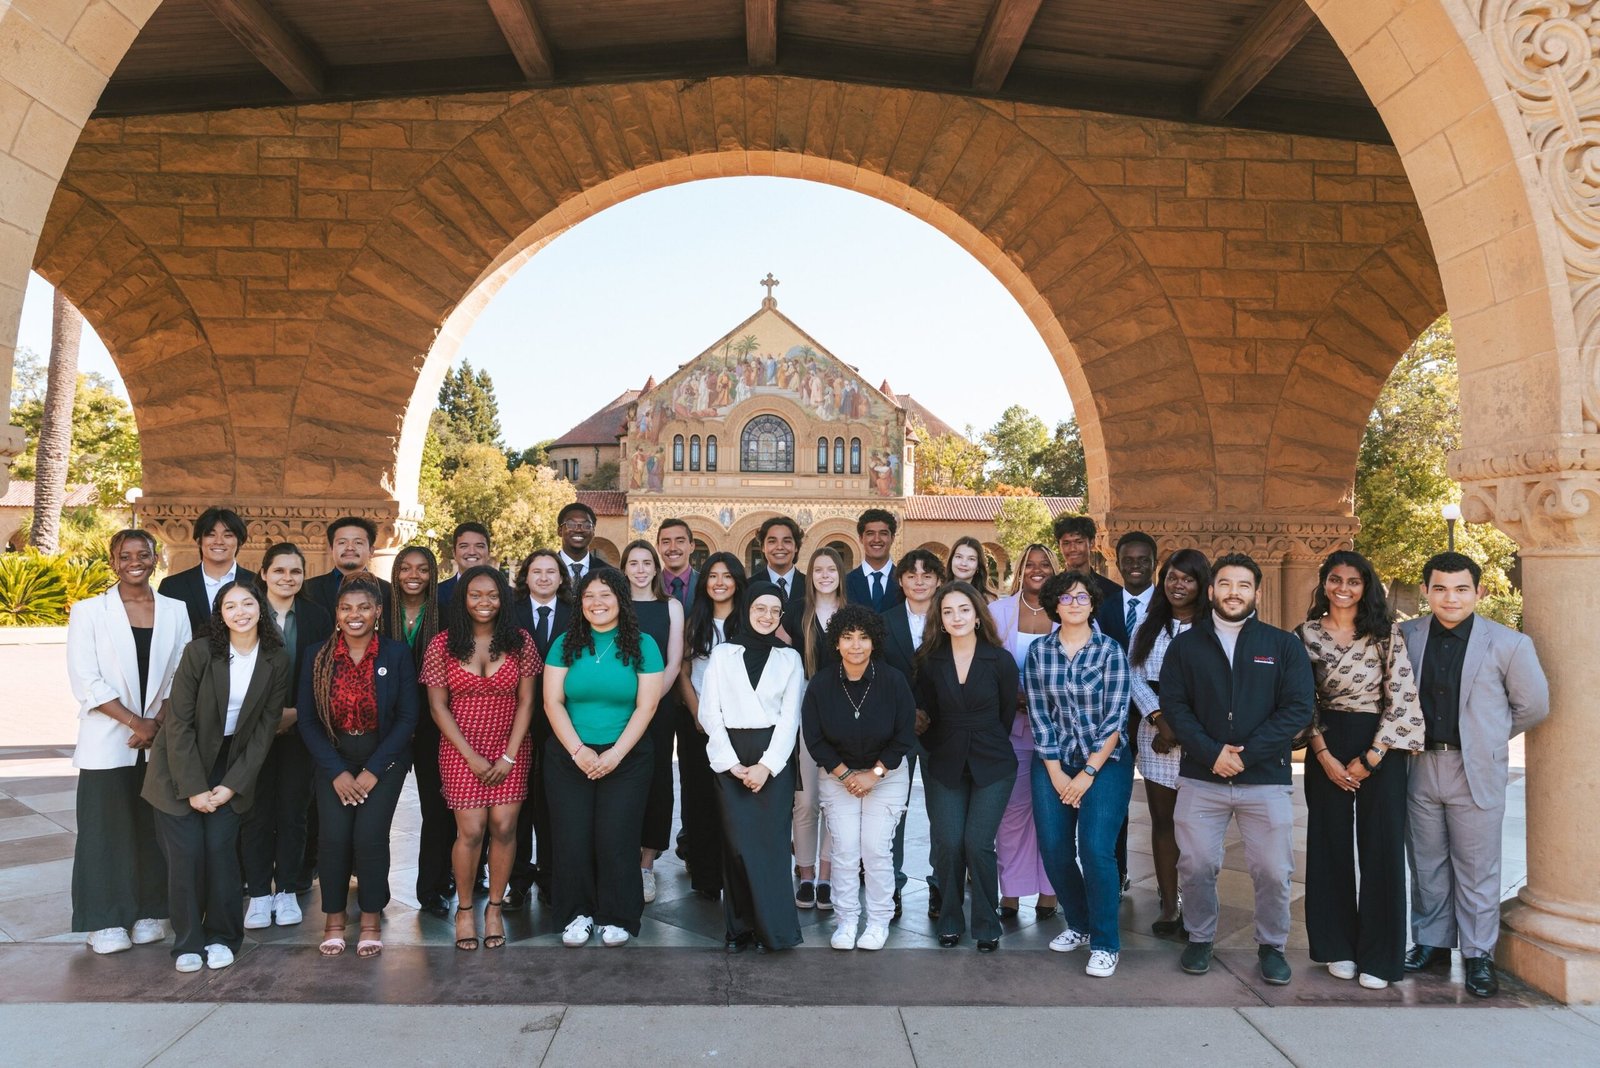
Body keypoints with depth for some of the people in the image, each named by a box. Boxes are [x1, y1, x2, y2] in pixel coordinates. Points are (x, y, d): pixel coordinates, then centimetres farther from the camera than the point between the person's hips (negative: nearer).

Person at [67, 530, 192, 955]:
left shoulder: (175, 611, 6)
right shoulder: (89, 611, -1)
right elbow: (85, 682, -7)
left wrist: (159, 723, -9)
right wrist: (134, 722, -12)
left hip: (162, 741, 2)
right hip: (107, 741, -2)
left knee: (154, 828, 7)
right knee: (107, 829, 3)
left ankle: (149, 912, 20)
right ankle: (106, 921, 15)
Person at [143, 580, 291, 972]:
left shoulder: (276, 661, -8)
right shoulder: (200, 651, -16)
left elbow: (265, 728, -3)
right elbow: (179, 722, -13)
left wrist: (231, 785, -8)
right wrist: (194, 788, -13)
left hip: (231, 763, 2)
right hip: (182, 763, -2)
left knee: (221, 847, -6)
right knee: (186, 851, -5)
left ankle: (222, 936, 12)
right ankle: (188, 941, 13)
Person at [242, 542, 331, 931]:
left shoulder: (318, 618, 2)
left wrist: (296, 714, -9)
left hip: (298, 728, 1)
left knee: (293, 811, 7)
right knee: (256, 812, 4)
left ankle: (287, 890, 19)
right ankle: (259, 894, 15)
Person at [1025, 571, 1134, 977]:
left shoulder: (1111, 651, -6)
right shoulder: (1038, 652, 1)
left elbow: (1115, 718, -8)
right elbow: (1038, 715, 0)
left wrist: (1088, 774, -11)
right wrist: (1056, 774, -5)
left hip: (1104, 761, -3)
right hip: (1052, 762, 3)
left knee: (1095, 849, -12)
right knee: (1054, 850, 2)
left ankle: (1106, 943, 5)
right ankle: (1078, 924, 26)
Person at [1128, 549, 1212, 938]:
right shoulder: (1148, 627, 12)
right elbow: (1136, 675, 4)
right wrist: (1161, 719, -11)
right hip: (1156, 732, 3)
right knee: (1162, 819, 6)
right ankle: (1168, 904, 14)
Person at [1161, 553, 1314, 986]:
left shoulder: (1283, 645, 4)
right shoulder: (1185, 645, 6)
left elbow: (1299, 708, -5)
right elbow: (1174, 706, 0)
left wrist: (1247, 754, -13)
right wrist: (1212, 753, -14)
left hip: (1267, 779, -1)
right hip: (1200, 778, 1)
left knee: (1273, 872, 5)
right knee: (1195, 866, 6)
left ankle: (1271, 946, 27)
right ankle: (1199, 939, 27)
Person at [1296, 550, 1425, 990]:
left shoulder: (1387, 635, -2)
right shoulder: (1306, 634, 1)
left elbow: (1403, 699, -6)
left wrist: (1369, 758, -11)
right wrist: (1325, 755, -7)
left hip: (1380, 748, -1)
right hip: (1327, 749, 1)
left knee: (1381, 847, 3)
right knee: (1331, 846, 8)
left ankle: (1378, 956, 16)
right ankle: (1338, 947, 21)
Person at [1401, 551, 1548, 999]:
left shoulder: (1508, 643, -7)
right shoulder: (1406, 636, -1)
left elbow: (1533, 705, 4)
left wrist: (1489, 737, 9)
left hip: (1476, 771, -2)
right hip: (1420, 766, 3)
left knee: (1477, 868, 6)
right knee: (1426, 864, 13)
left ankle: (1478, 955, 19)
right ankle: (1431, 944, 26)